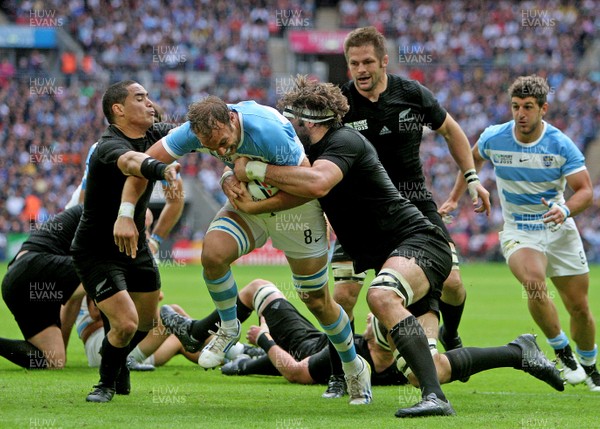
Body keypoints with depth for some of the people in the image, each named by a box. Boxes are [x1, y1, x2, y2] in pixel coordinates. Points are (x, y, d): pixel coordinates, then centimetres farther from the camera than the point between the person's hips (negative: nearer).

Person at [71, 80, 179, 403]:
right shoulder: (109, 146, -30)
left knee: (147, 322, 19)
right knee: (126, 324, -17)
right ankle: (107, 382, 10)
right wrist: (162, 170, -70)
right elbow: (129, 161, -51)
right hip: (97, 252, -8)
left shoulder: (151, 134, -2)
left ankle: (118, 364, 49)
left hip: (136, 247, 8)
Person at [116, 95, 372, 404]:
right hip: (251, 199, 4)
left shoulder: (268, 130, -37)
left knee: (317, 301, 5)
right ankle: (228, 328, 1)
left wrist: (255, 206, -27)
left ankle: (354, 367, 30)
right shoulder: (198, 130, -22)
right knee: (212, 253, -25)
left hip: (297, 209, -4)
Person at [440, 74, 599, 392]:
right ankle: (562, 353, -12)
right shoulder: (493, 138, -8)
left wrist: (566, 209, -35)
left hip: (560, 232, 1)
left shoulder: (561, 145, -13)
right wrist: (454, 197, 18)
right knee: (535, 283, -31)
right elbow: (473, 158, 16)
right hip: (518, 233, -1)